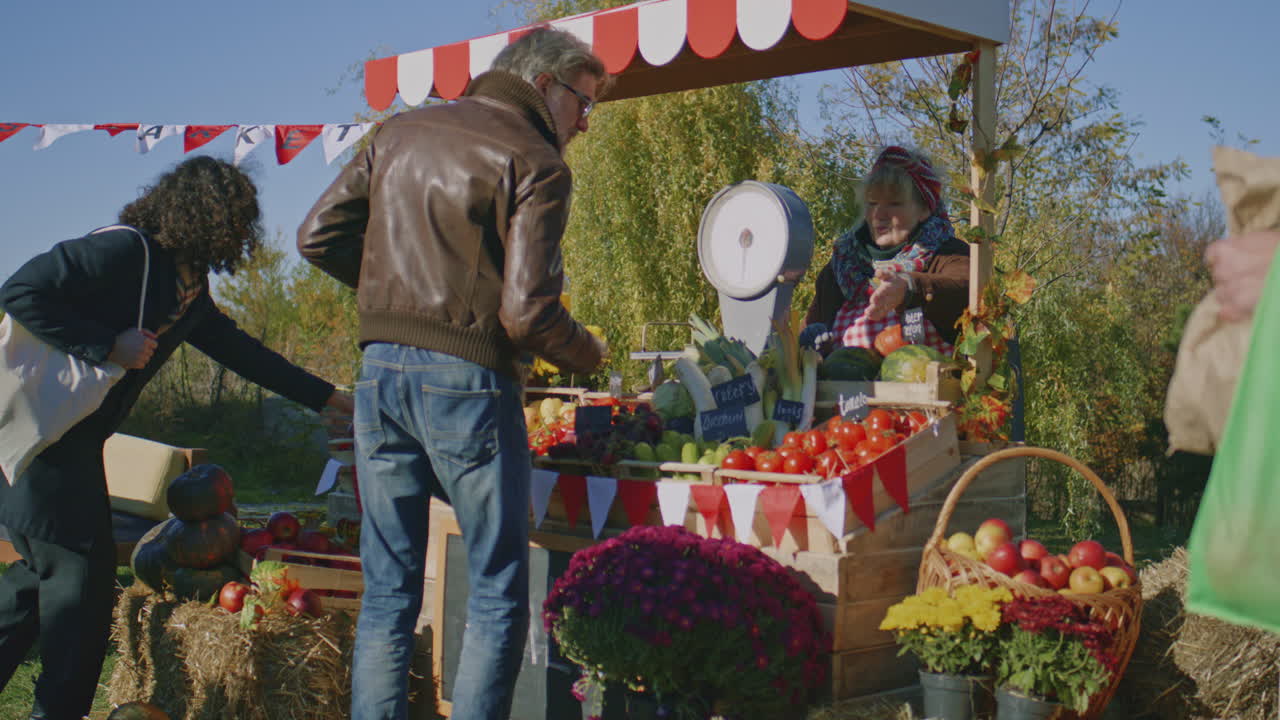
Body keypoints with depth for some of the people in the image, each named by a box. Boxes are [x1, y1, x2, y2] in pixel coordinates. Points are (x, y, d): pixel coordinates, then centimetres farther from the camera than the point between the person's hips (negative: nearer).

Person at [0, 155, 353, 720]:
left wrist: (334, 400, 20)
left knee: (46, 569, 15)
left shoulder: (190, 292, 12)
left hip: (73, 438, 9)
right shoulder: (126, 250, -17)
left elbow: (243, 354, 19)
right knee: (80, 573, -5)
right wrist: (110, 345, -22)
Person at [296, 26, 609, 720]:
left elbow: (318, 237, 12)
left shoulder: (401, 132, 13)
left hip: (380, 370, 6)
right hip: (466, 380, -6)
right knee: (498, 593, 6)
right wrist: (588, 354, 4)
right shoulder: (535, 163, -6)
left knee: (387, 590, 13)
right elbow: (527, 312, -15)